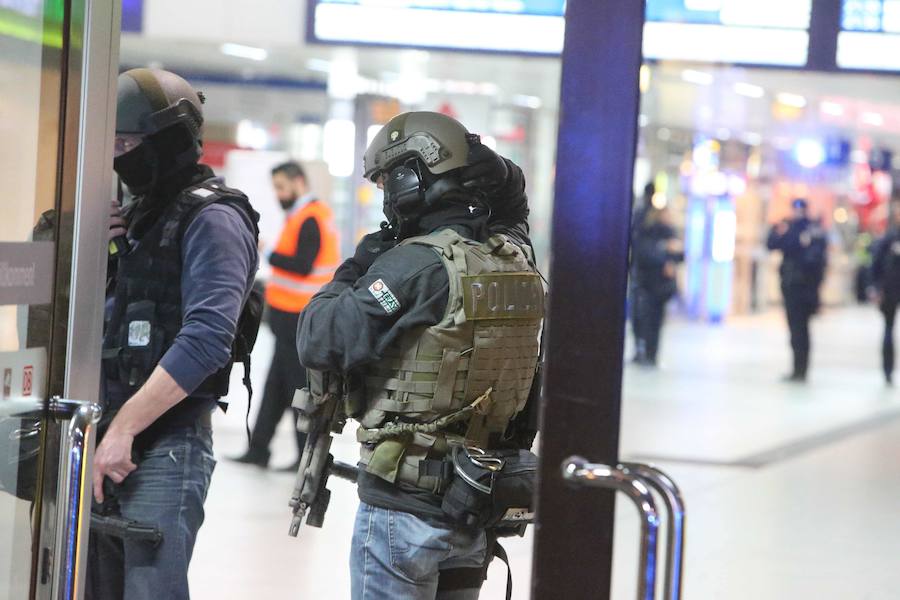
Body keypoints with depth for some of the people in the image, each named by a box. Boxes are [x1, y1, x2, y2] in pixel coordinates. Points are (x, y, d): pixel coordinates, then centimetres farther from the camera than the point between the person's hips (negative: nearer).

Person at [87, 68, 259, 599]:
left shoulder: (212, 219, -10)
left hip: (167, 444, -8)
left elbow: (205, 341, -21)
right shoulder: (141, 216, 17)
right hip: (113, 437, 8)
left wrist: (124, 428, -22)